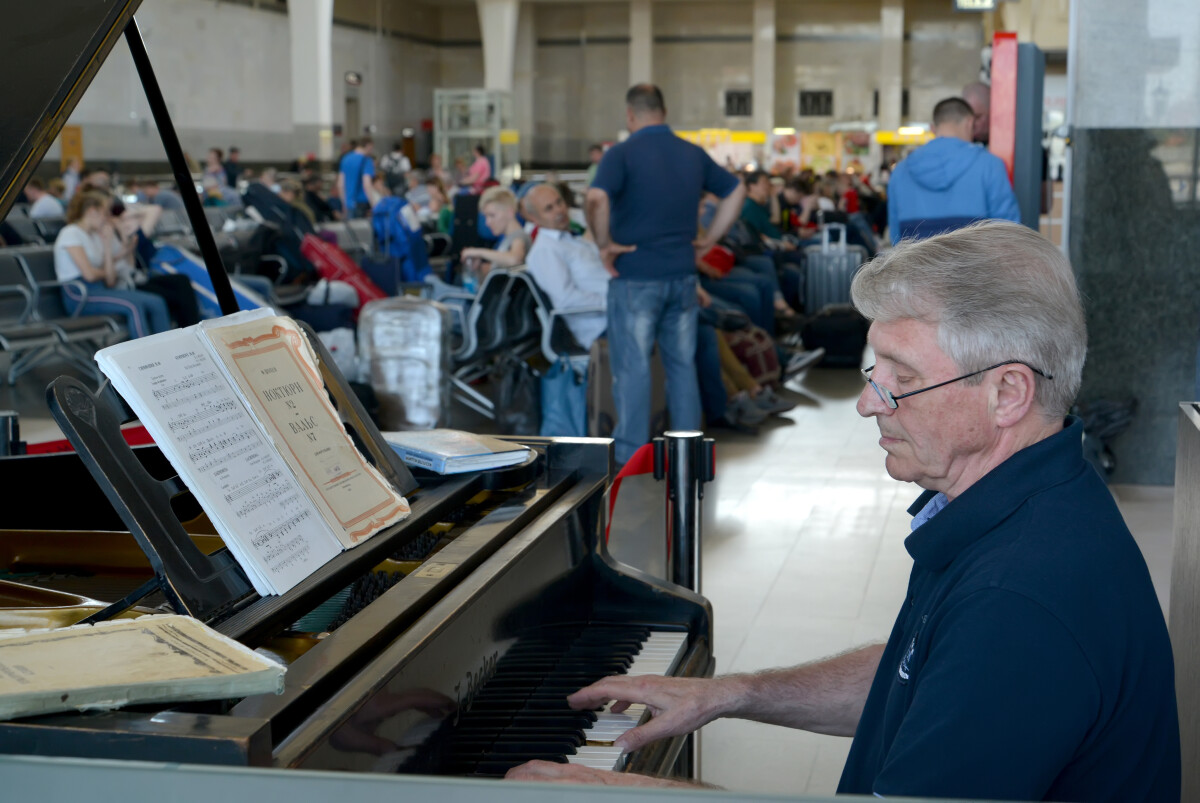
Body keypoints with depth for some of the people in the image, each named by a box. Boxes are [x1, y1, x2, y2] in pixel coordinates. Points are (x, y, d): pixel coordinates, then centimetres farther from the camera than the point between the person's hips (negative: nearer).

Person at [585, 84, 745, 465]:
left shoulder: (622, 153, -9)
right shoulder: (693, 154, 9)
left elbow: (596, 198, -26)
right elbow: (735, 192, 18)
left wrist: (605, 244, -14)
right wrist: (709, 240, 16)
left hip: (635, 275, -5)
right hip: (683, 274, 5)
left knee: (632, 366, 1)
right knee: (682, 363, 12)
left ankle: (630, 456, 4)